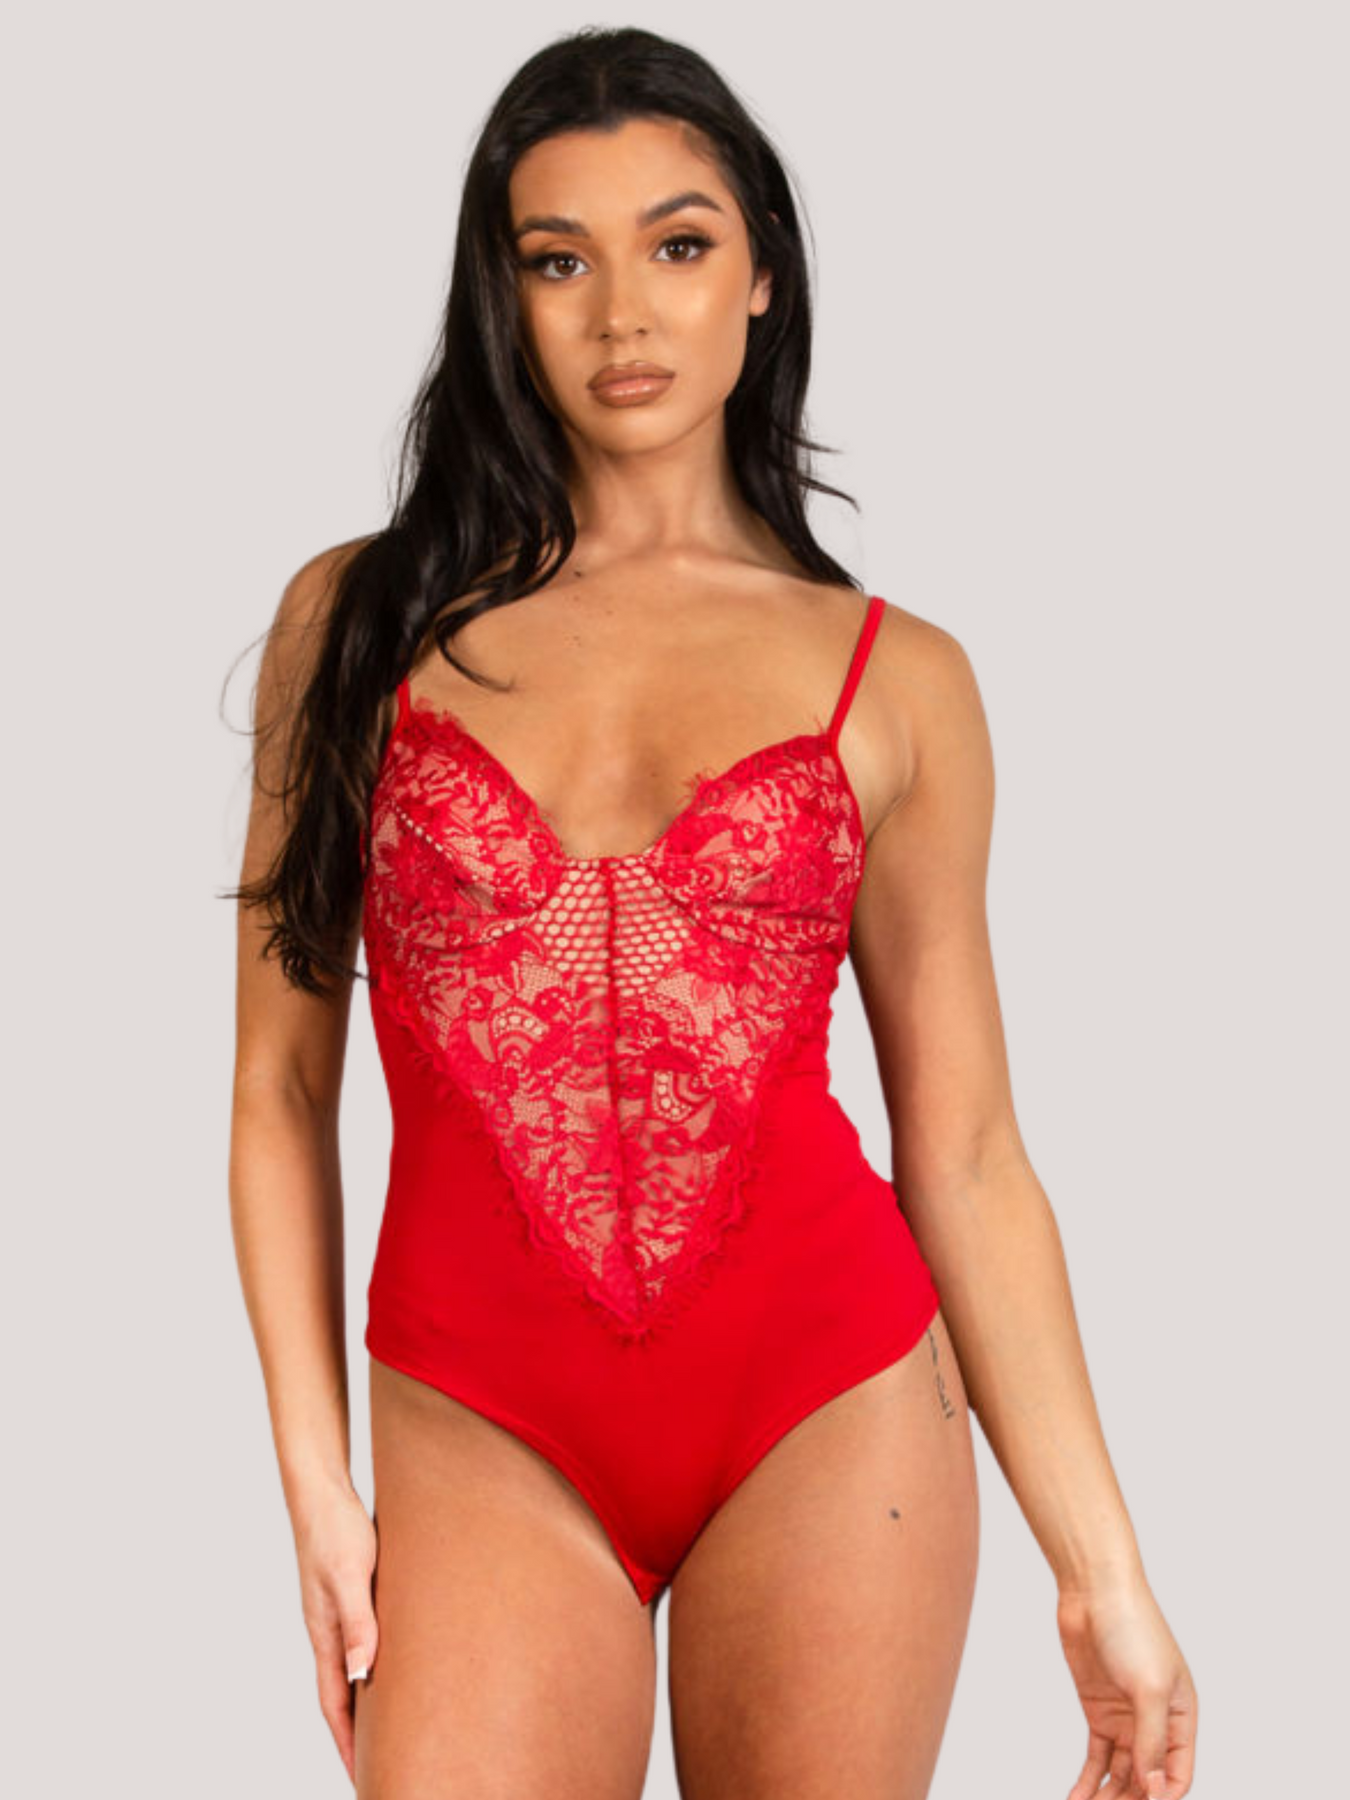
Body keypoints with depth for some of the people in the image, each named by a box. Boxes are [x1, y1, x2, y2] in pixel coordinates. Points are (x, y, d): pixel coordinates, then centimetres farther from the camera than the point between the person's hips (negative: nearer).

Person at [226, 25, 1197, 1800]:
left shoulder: (895, 683, 4)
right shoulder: (359, 622, 5)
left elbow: (965, 1153, 5)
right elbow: (281, 1087, 6)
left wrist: (1103, 1572, 3)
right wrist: (315, 1478, 0)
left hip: (833, 1401, 0)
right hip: (486, 1434, 0)